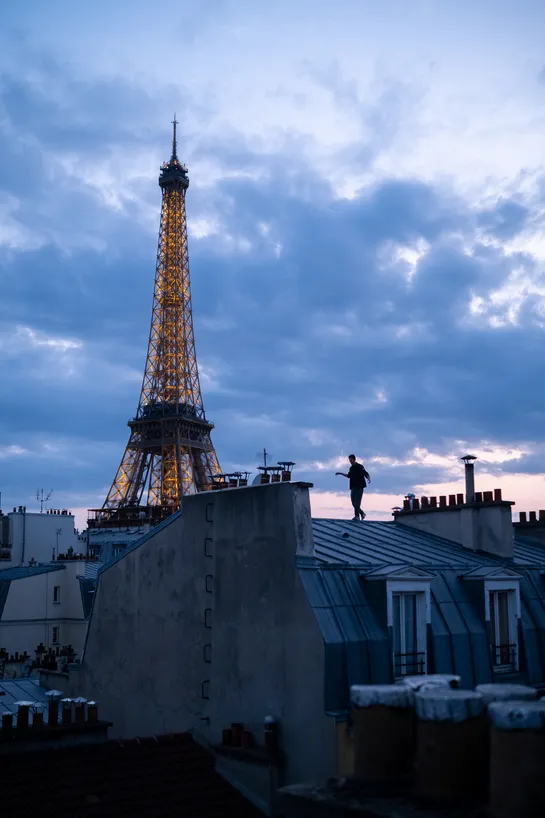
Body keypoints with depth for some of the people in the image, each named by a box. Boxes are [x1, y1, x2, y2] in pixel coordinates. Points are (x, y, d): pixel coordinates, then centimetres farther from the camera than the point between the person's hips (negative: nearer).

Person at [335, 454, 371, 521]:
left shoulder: (360, 467, -5)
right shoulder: (351, 468, 15)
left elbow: (366, 474, -13)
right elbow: (349, 476, 30)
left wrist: (368, 479, -33)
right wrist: (341, 473, 30)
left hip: (359, 487, -7)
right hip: (353, 487, 7)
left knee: (357, 502, -12)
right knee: (353, 502, 4)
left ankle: (357, 516, -12)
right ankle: (362, 513, 19)